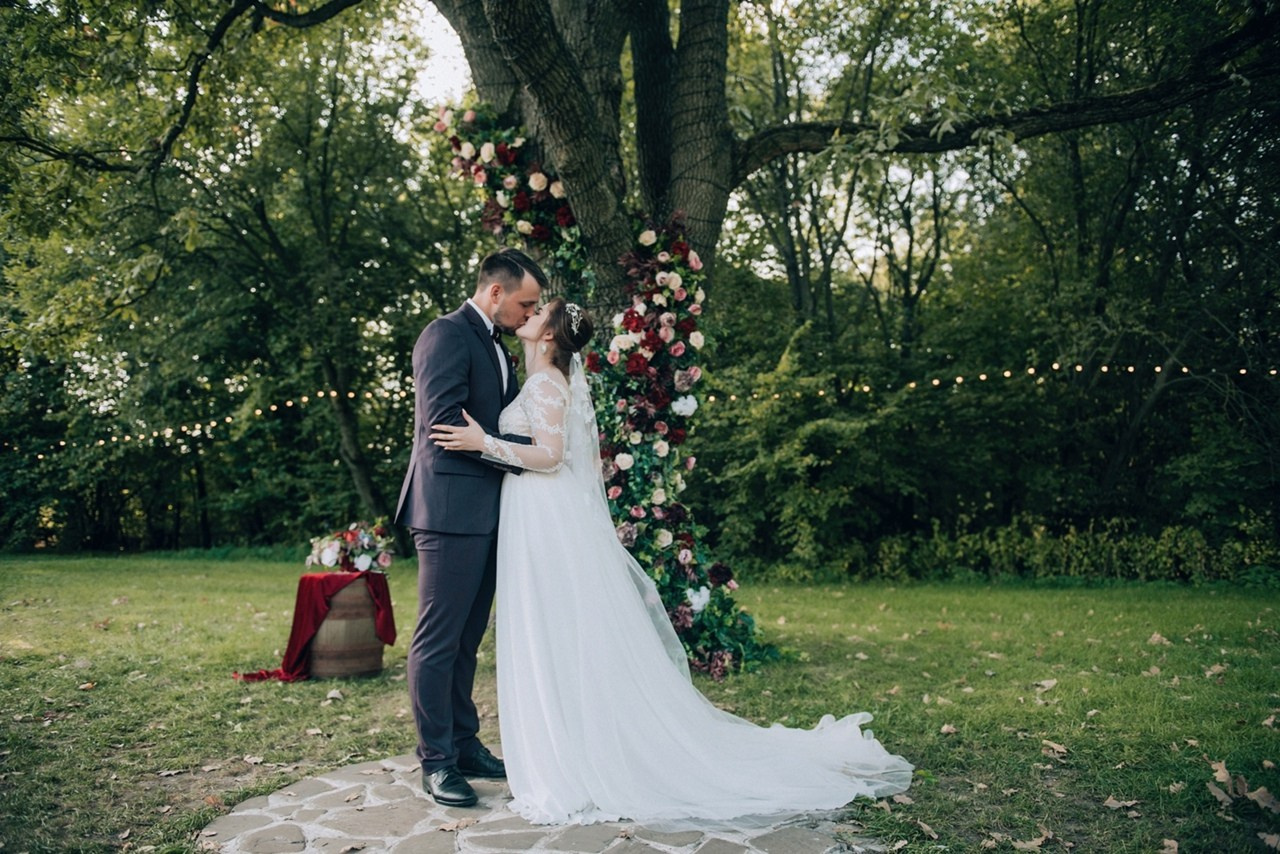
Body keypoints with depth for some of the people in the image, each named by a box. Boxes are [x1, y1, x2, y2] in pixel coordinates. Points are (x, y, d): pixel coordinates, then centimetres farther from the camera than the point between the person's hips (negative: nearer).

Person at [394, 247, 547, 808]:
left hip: (485, 512, 9)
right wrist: (527, 447, -16)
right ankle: (436, 761, 11)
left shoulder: (497, 346, 20)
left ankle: (465, 745, 25)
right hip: (451, 508, -9)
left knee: (467, 639, 15)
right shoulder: (447, 334, -10)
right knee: (439, 639, 0)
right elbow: (445, 424, -19)